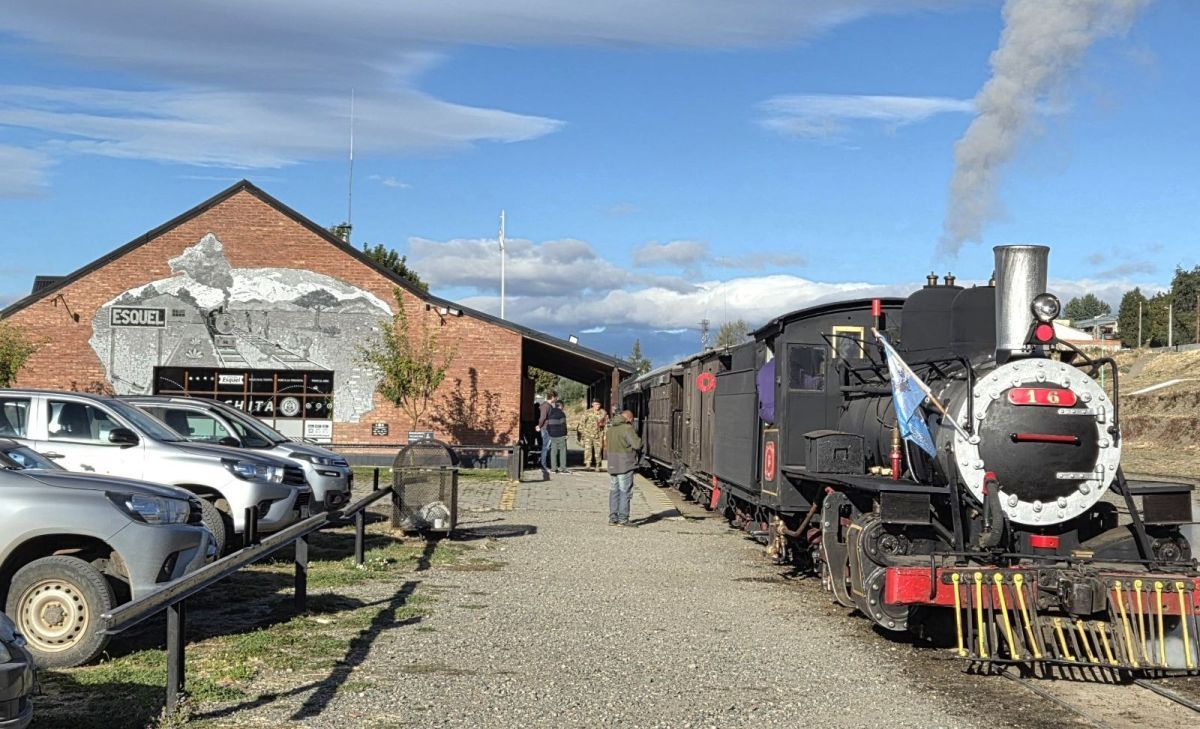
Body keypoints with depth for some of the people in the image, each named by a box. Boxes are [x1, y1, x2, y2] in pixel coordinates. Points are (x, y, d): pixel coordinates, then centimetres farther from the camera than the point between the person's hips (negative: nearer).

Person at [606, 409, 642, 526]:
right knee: (625, 492, -4)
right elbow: (637, 445, -19)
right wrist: (638, 438, 2)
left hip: (612, 465, 8)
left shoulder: (611, 429, 15)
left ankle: (613, 518, 13)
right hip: (625, 465, -8)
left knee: (614, 491, 12)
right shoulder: (627, 428, -12)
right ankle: (622, 519, -5)